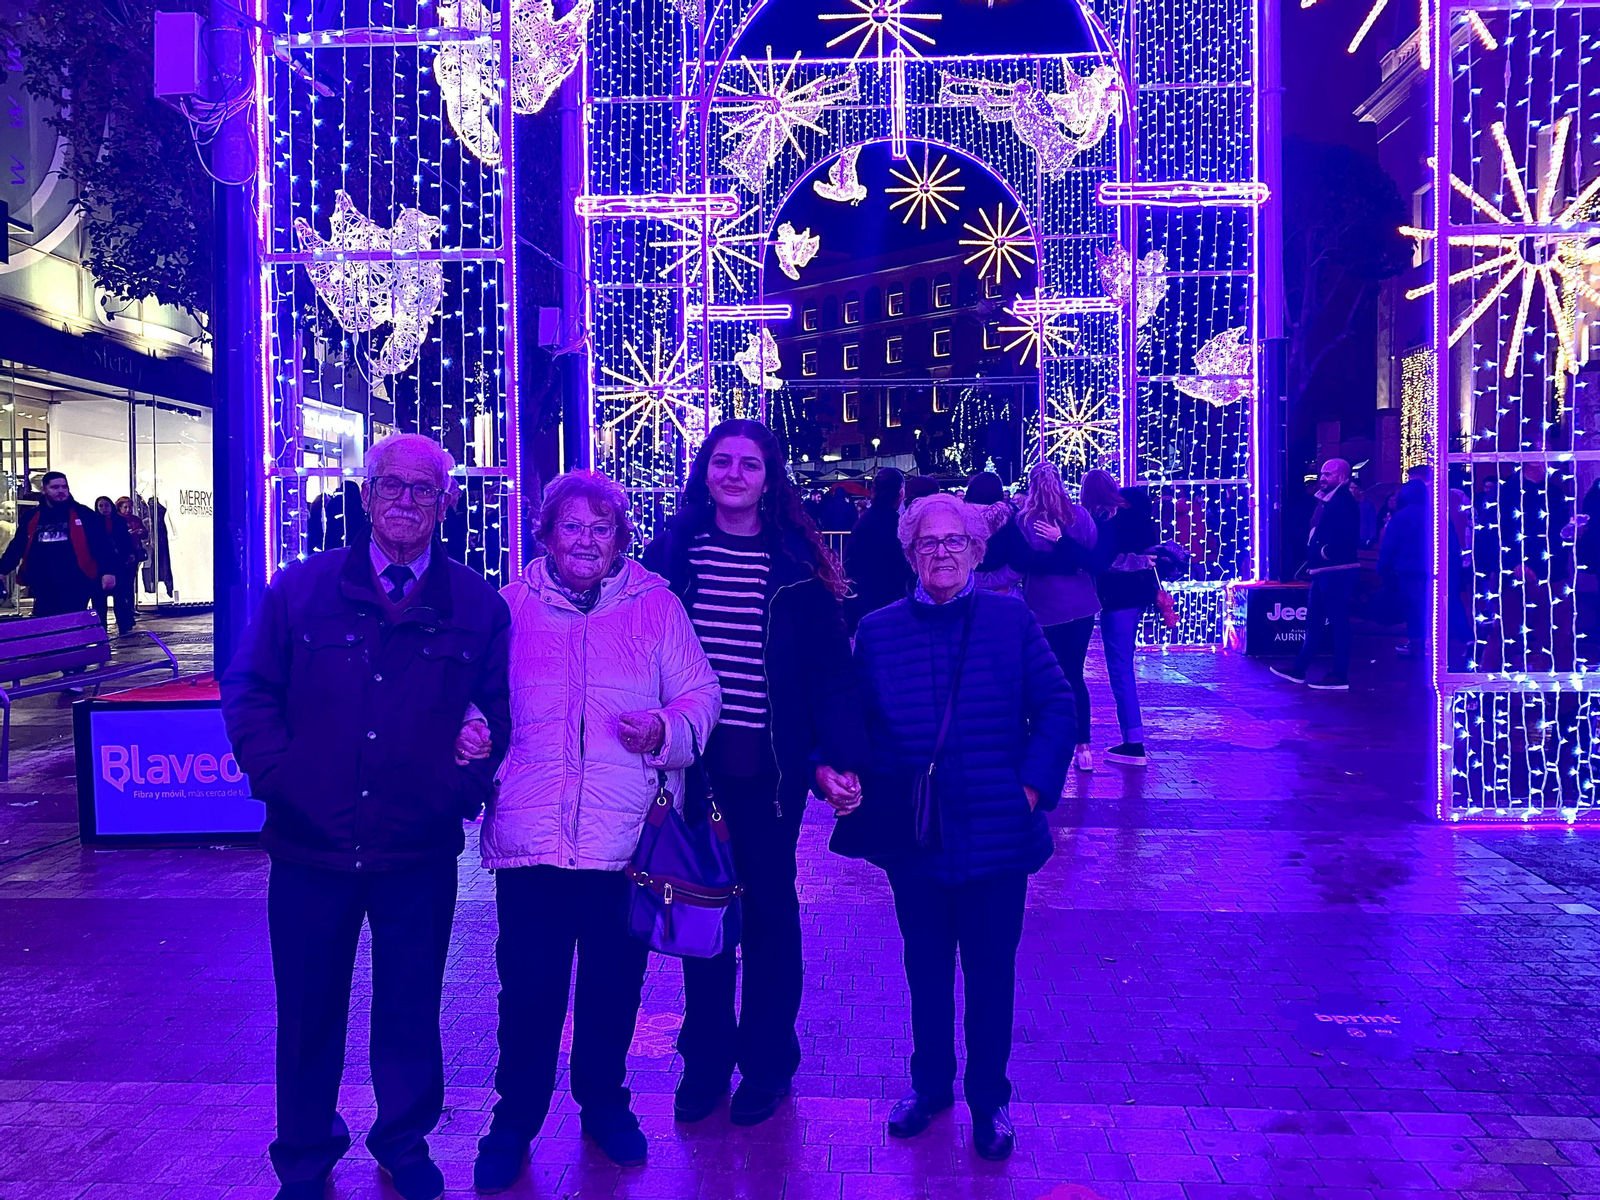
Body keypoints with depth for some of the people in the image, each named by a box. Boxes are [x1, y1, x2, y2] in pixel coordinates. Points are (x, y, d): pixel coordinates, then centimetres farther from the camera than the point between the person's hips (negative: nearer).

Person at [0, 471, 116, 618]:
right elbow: (16, 547, 19)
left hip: (75, 588, -4)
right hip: (43, 589, 4)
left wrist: (107, 571, -16)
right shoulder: (31, 518, 13)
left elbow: (102, 544, -5)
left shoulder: (84, 514, 1)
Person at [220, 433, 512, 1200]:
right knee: (309, 1013, 14)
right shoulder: (300, 588, 2)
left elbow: (499, 709, 4)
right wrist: (279, 776, -9)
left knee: (410, 1008, 14)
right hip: (311, 844, 1)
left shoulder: (477, 606, 1)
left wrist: (465, 784, -9)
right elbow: (247, 690, 3)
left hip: (421, 851, 0)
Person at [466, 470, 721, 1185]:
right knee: (528, 988, 6)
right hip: (531, 838, 0)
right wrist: (468, 729, -8)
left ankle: (604, 1101, 36)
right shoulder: (511, 606, 6)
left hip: (627, 840, 0)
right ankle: (515, 1119, 28)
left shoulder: (656, 605, 5)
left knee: (614, 985, 13)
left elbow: (700, 694, 3)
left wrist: (666, 728, -17)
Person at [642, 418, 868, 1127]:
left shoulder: (797, 562, -3)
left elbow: (830, 666, -5)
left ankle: (767, 1062, 27)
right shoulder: (672, 549, 1)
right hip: (690, 758, 2)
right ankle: (704, 1057, 28)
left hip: (770, 763, -1)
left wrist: (840, 755, -15)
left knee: (768, 907, 11)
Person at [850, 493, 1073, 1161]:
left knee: (990, 970, 11)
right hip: (913, 837, 2)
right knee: (925, 966, 17)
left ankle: (989, 1099, 30)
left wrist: (1032, 785, -9)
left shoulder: (1012, 620, -2)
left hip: (997, 837, -1)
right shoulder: (878, 630, 2)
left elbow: (1056, 707, -1)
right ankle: (930, 1083, 38)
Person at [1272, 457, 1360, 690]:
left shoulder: (1344, 502, -13)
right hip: (1322, 570, 10)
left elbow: (1349, 540, -22)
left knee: (1338, 621, -4)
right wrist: (1313, 557, 11)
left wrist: (1327, 552, -18)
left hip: (1336, 571, -10)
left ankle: (1339, 676, 1)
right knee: (1314, 620, 14)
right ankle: (1299, 669, 20)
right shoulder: (1325, 500, 16)